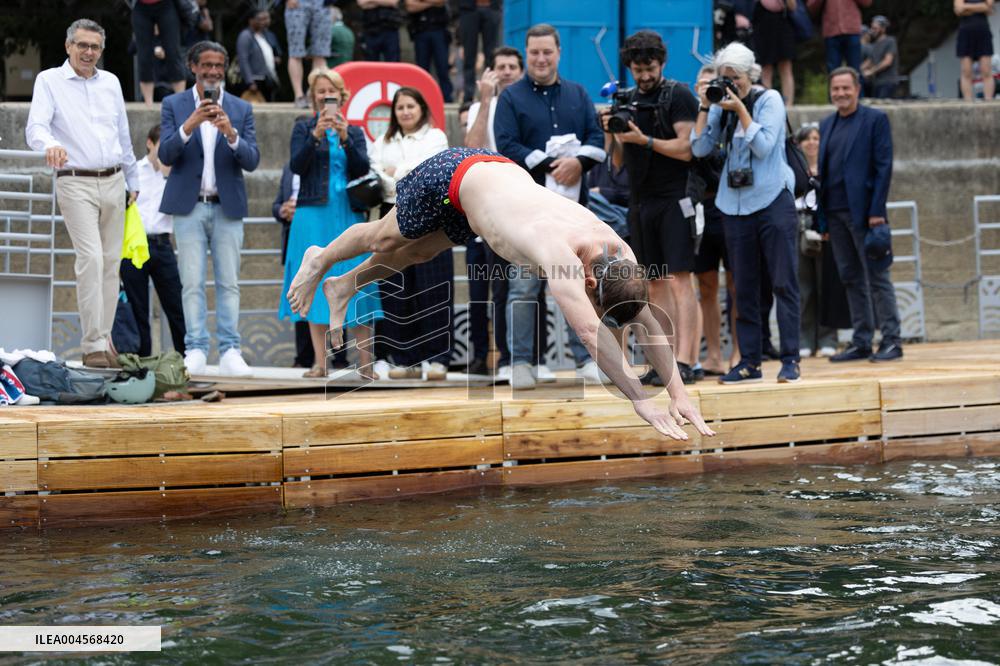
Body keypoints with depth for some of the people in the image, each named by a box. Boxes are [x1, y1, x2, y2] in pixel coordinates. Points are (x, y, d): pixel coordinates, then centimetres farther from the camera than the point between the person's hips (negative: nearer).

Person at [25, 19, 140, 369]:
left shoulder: (111, 82, 14)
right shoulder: (49, 81, -1)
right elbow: (36, 127, -16)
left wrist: (133, 182, 21)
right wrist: (49, 144, -38)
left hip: (113, 183, 5)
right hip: (76, 184, -5)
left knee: (111, 262, 6)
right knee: (91, 258, -16)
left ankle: (104, 337, 16)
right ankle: (93, 345, -14)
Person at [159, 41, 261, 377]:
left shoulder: (241, 109, 8)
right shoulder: (173, 105, 6)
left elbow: (252, 161, 0)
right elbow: (166, 154, -4)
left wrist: (230, 133, -18)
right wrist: (189, 125, -20)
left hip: (227, 207, 1)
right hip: (189, 207, -1)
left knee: (229, 283, 0)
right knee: (192, 283, -2)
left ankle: (229, 352, 0)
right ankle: (195, 351, 1)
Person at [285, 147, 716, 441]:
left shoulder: (618, 250, -27)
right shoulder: (557, 250, -47)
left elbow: (646, 320, -20)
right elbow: (591, 332, -54)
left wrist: (679, 394, -26)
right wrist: (643, 403, -57)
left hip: (501, 170, 6)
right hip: (451, 176, -6)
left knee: (417, 254, 27)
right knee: (386, 238, 22)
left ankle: (343, 286, 55)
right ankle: (320, 260, 54)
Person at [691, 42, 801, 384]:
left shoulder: (769, 100, -1)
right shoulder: (721, 107, 10)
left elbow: (763, 146, -13)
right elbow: (700, 148, 0)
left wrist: (741, 110, -15)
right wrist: (705, 107, -6)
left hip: (773, 200, -4)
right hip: (735, 205, 4)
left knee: (783, 282, -4)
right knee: (744, 288, 5)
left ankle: (790, 360, -3)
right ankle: (749, 361, 9)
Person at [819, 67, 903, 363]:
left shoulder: (875, 119, -2)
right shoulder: (826, 124, 16)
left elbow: (884, 167, -8)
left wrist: (876, 211, -15)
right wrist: (821, 216, 10)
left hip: (863, 210, -6)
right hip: (835, 213, 6)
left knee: (877, 277, -4)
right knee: (851, 279, 8)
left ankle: (891, 341, -2)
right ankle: (861, 342, 11)